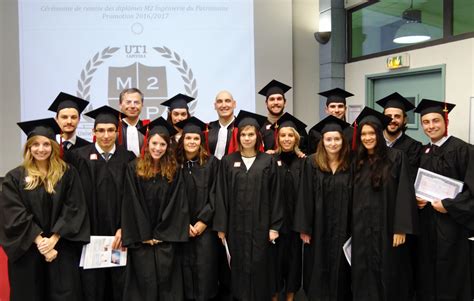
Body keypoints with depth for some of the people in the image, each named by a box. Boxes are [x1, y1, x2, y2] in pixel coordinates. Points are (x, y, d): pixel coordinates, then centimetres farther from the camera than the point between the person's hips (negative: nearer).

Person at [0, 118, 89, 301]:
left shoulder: (67, 174, 2)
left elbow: (74, 209, -4)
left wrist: (53, 239, -13)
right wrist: (39, 241, -15)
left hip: (62, 249, 0)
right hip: (26, 251, 0)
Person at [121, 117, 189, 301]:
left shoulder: (173, 171, 4)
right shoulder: (134, 169, -2)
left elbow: (176, 205, 1)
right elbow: (132, 205, -5)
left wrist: (161, 234, -5)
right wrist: (145, 235, -8)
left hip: (165, 238, 1)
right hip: (141, 239, -1)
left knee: (165, 280, 3)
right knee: (145, 283, 3)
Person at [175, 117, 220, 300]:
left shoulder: (211, 163, 0)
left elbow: (214, 195, -3)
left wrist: (203, 221, -9)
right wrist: (184, 223, -5)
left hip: (205, 226, -1)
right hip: (182, 227, 2)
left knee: (204, 267, 0)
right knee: (186, 267, 4)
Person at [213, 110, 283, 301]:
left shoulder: (268, 161, 0)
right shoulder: (228, 161, 2)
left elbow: (275, 195, -1)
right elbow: (221, 195, 1)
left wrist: (274, 226, -5)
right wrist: (221, 227, -3)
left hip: (260, 225, -1)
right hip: (236, 225, 1)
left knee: (259, 267, 6)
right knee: (239, 268, 9)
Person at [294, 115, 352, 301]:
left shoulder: (350, 165, 0)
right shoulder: (312, 163, -5)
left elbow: (353, 198, 1)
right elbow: (305, 197, -6)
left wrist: (353, 228, -2)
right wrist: (304, 228, -9)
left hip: (342, 227, 1)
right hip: (318, 226, -1)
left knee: (339, 269, 11)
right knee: (317, 270, 9)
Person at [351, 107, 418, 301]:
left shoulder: (396, 157, -6)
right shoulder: (357, 161, 8)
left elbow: (404, 194, -10)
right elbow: (353, 197, 11)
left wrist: (401, 228, -16)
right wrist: (351, 228, 7)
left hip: (386, 228, -4)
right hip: (361, 230, 4)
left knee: (386, 274, 5)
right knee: (364, 276, 8)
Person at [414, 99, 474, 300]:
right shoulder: (423, 152, 10)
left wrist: (448, 205, -17)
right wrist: (416, 199, -1)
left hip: (451, 223, -6)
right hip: (426, 223, 6)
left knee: (450, 276, 4)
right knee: (427, 274, 12)